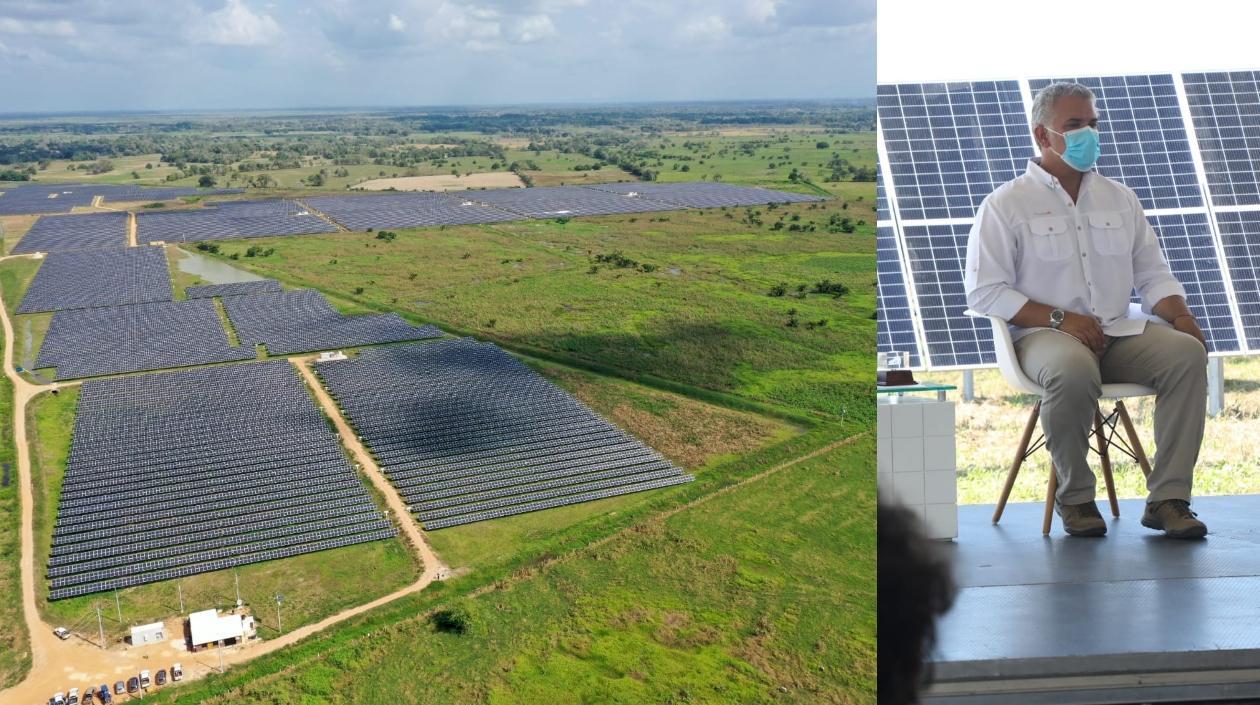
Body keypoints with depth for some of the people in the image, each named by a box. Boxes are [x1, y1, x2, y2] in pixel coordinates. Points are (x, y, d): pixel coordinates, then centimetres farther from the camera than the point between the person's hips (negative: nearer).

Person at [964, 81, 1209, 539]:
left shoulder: (1120, 199, 19)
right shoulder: (1005, 205, 2)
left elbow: (1152, 274, 19)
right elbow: (983, 292, -7)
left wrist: (1181, 316, -3)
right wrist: (1060, 318, -16)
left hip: (1118, 332, 5)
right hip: (1042, 334, -5)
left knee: (1187, 352, -24)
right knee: (1074, 370, -39)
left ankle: (1167, 499, -20)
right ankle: (1074, 498, -16)